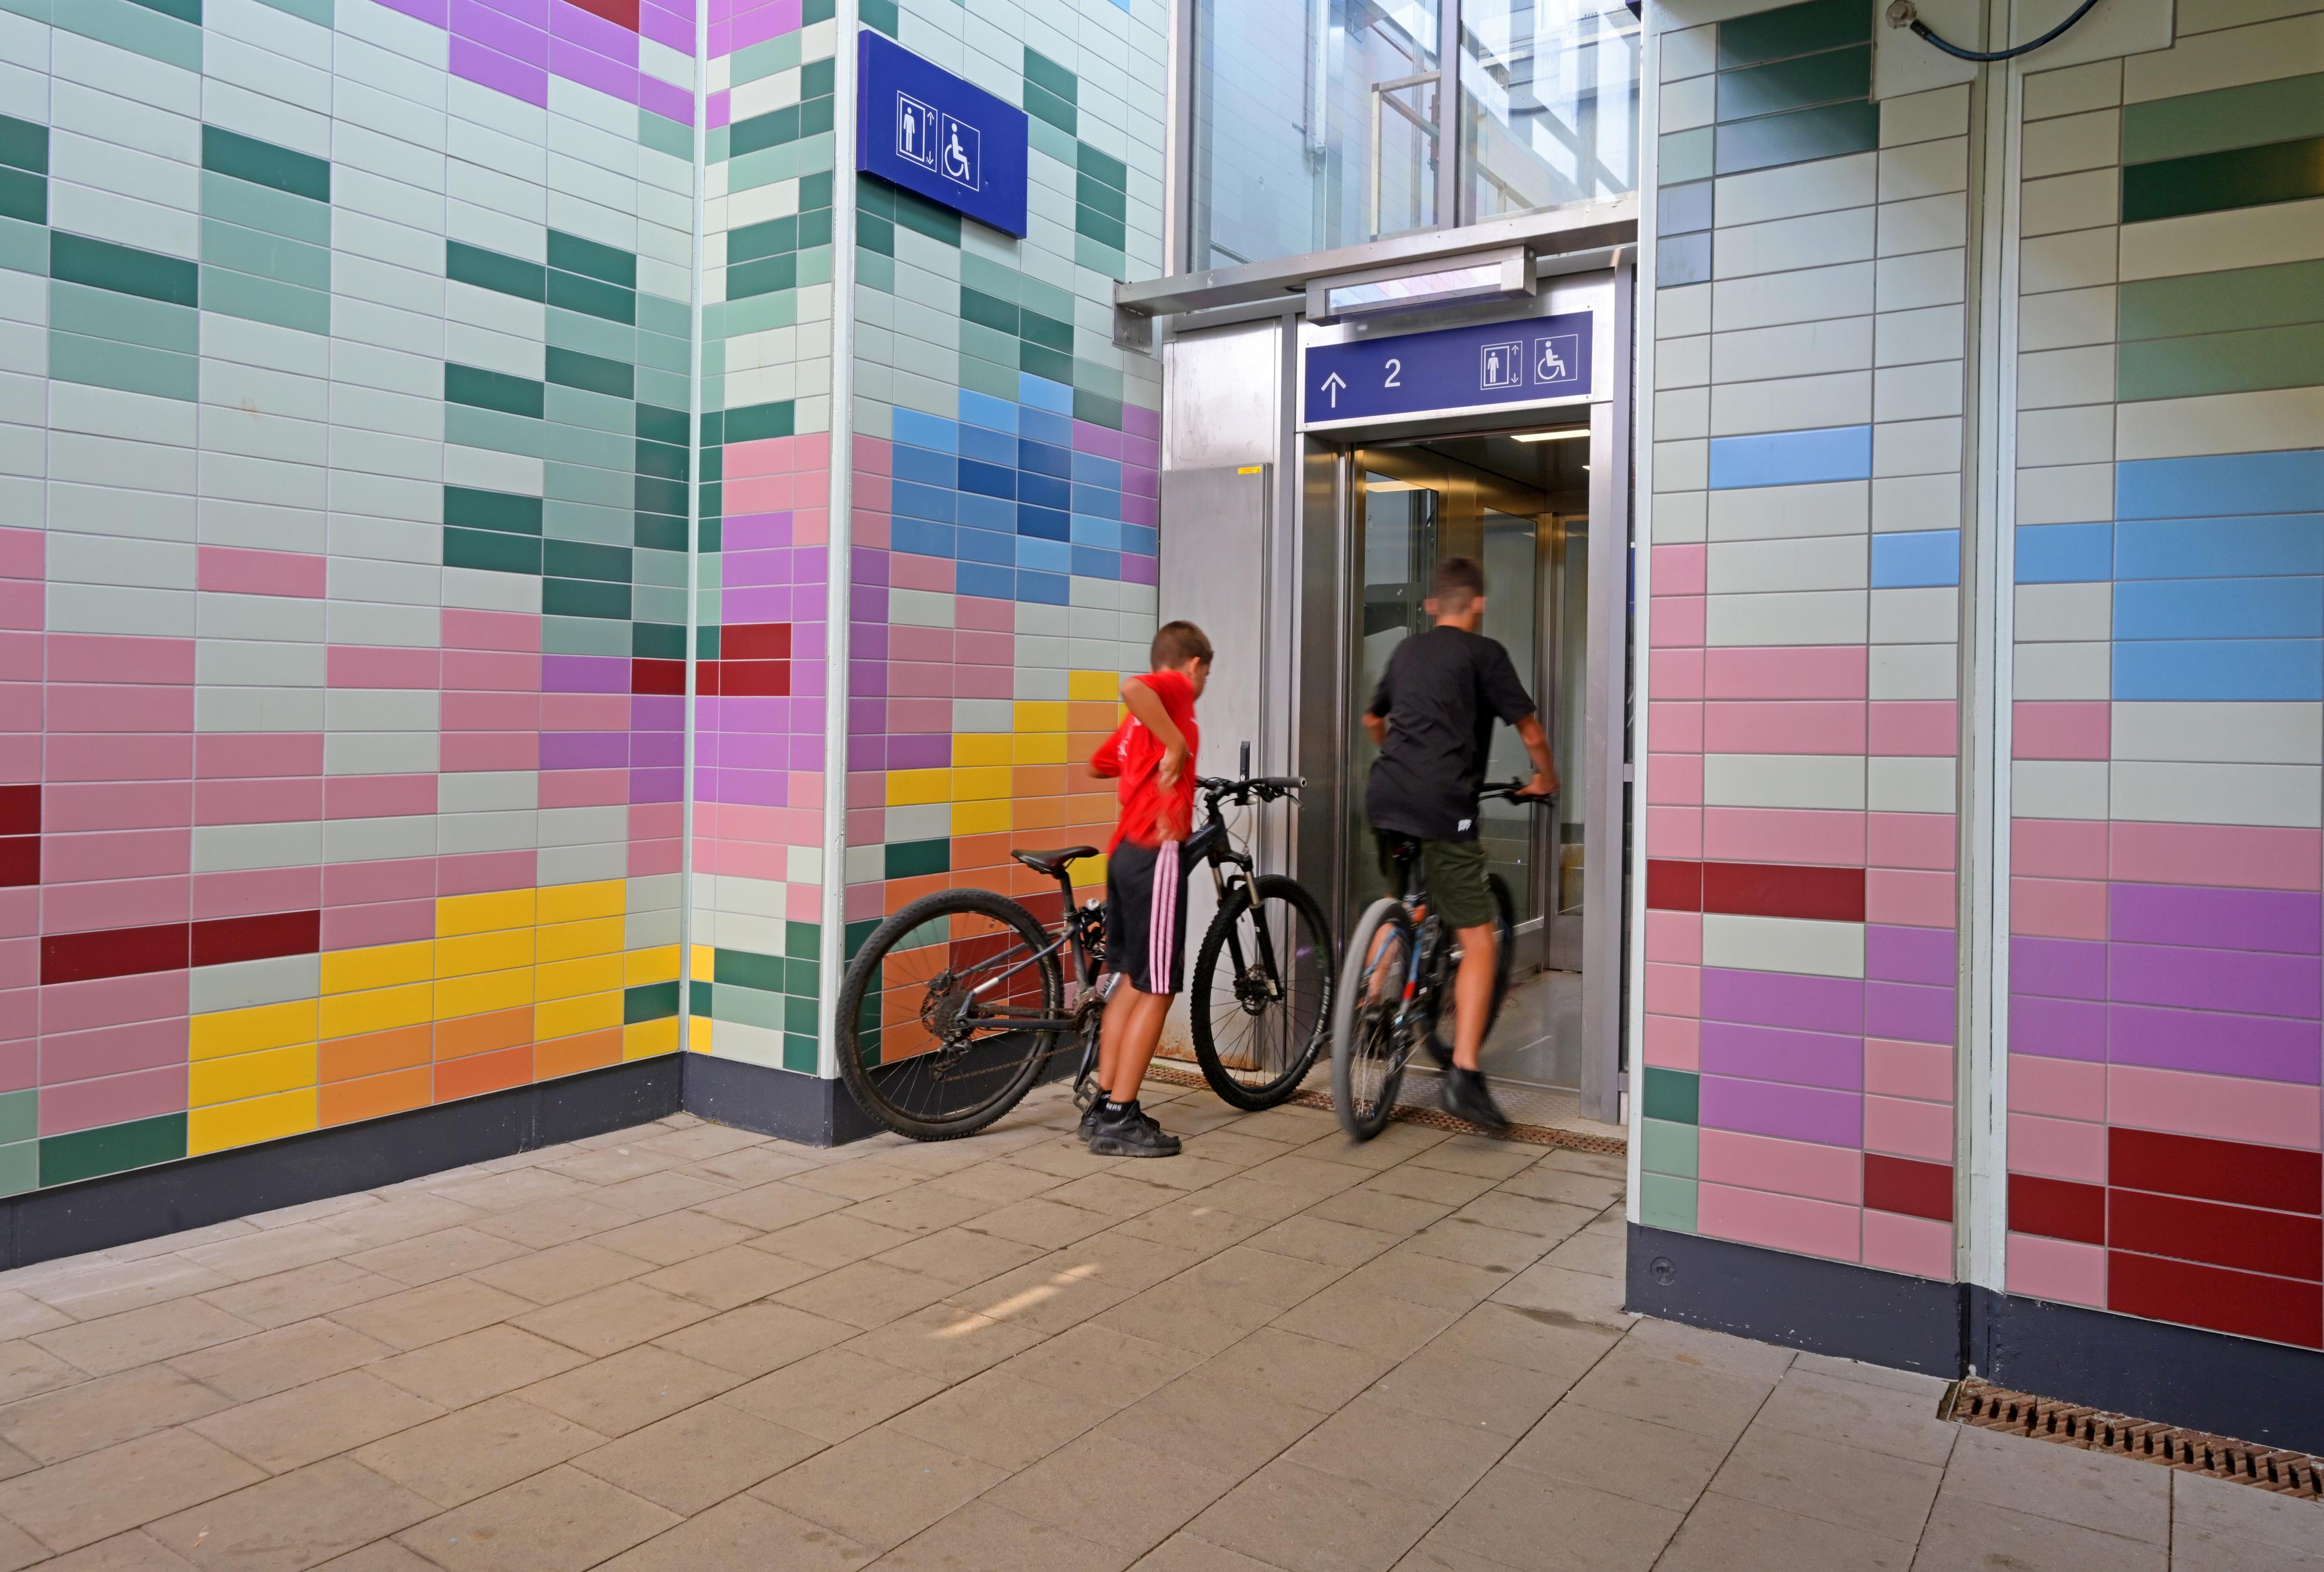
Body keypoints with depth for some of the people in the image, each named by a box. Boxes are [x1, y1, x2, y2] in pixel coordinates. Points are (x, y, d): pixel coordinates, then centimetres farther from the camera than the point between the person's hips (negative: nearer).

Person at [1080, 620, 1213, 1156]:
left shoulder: (1142, 720, 19)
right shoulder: (1175, 688, -6)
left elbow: (1099, 763, 30)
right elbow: (1132, 687, -28)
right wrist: (1178, 745, -22)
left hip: (1126, 852, 9)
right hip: (1155, 855, -9)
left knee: (1132, 984, 16)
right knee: (1156, 991, -3)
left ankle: (1104, 1107, 21)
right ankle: (1119, 1121, 1)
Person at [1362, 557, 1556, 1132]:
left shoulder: (1407, 650, 21)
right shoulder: (1483, 653, 3)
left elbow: (1373, 719, 36)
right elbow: (1530, 732, 4)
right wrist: (1546, 779, 24)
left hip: (1385, 795, 6)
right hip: (1441, 804, -6)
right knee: (1478, 941, -3)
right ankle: (1464, 1075, -12)